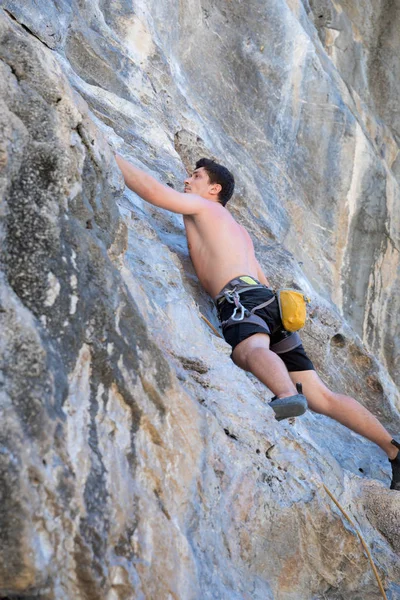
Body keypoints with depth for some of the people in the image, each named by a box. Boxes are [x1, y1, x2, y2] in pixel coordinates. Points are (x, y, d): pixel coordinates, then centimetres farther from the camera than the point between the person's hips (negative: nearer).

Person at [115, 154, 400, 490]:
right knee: (321, 397, 5)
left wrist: (111, 157, 15)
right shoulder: (240, 232, 37)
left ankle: (288, 396, -73)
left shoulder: (201, 206, 16)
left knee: (251, 350, -41)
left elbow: (151, 189, 4)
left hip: (243, 298, -8)